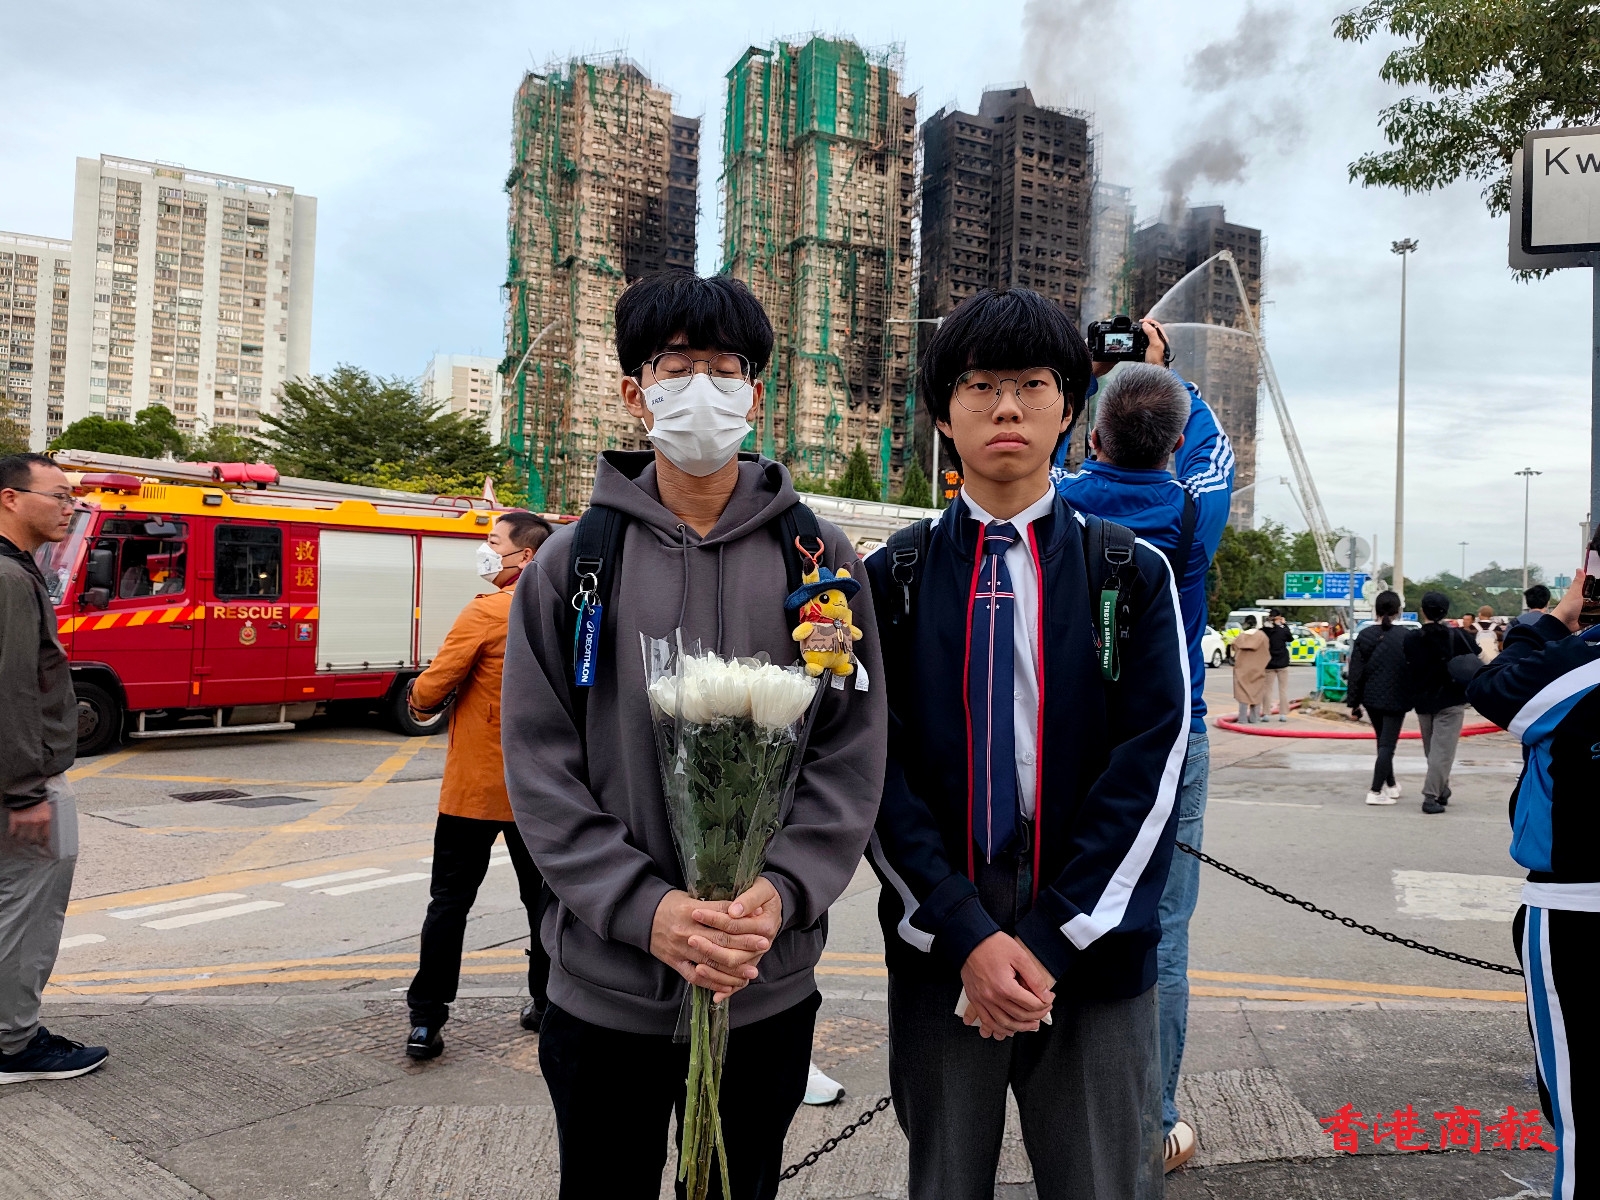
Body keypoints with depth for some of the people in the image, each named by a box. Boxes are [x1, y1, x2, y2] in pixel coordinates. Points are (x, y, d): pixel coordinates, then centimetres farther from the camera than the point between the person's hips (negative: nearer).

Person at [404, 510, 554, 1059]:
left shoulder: (486, 613, -15)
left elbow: (430, 690, -16)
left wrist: (418, 698, 7)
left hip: (476, 784, -5)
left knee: (450, 901, 5)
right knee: (543, 895, 16)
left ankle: (426, 1019, 9)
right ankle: (549, 1003, 26)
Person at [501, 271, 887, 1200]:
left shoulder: (820, 559, -1)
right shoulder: (572, 562, -1)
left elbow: (854, 752, -3)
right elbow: (539, 764, -5)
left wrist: (782, 892, -17)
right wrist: (646, 907, -17)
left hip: (769, 987, 1)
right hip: (603, 987, 0)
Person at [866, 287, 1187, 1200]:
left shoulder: (1134, 574, 3)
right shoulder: (894, 579, 2)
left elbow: (1149, 766, -5)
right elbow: (877, 770, -3)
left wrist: (1050, 940, -11)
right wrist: (967, 935, -12)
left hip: (1096, 951, 0)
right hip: (936, 950, 1)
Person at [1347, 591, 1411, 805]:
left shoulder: (1364, 635, -1)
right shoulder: (1404, 637, -11)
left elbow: (1355, 672, 0)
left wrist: (1353, 702, 5)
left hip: (1371, 699, 4)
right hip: (1395, 700, -4)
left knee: (1383, 742, 20)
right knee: (1387, 745, -1)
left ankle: (1390, 785, 31)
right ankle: (1376, 791, -6)